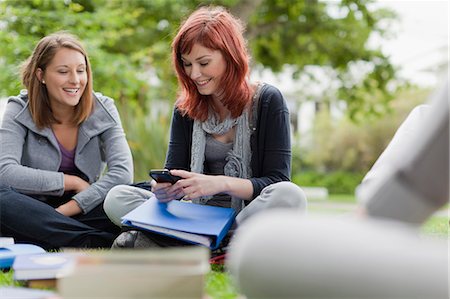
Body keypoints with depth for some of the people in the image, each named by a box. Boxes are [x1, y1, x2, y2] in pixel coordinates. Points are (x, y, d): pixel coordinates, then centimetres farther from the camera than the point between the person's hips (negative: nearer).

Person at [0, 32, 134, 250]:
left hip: (81, 212, 1)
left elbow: (123, 172, -15)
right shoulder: (19, 111, -5)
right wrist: (73, 182, -16)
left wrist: (67, 209, -24)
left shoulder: (102, 109, -2)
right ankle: (98, 242, -32)